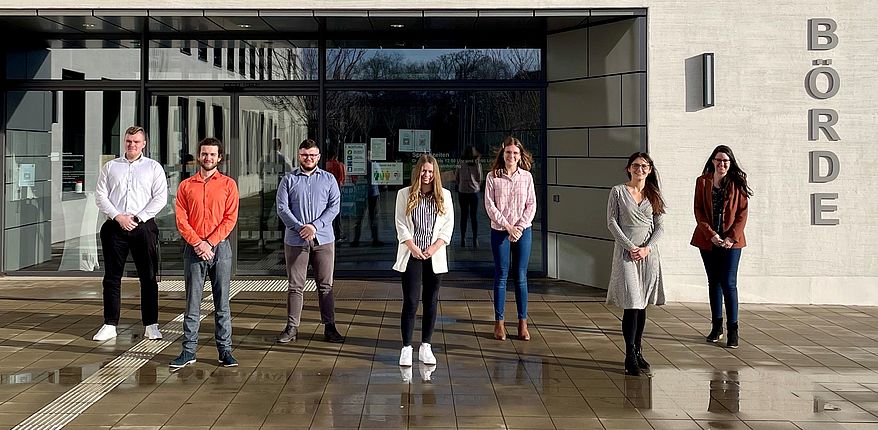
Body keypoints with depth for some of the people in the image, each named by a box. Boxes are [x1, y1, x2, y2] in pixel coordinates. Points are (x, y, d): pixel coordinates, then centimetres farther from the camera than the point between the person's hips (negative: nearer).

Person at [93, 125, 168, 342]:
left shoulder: (153, 167, 8)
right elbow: (100, 195, 6)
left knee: (148, 277, 0)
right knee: (112, 278, 3)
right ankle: (109, 325, 9)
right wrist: (118, 217, -8)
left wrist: (137, 218, -10)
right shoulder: (110, 167, 13)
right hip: (115, 227, 2)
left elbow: (160, 198, -1)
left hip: (144, 226, -2)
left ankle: (151, 325, 6)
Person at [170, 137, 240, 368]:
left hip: (220, 247, -1)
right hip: (194, 248, 1)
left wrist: (210, 243, -11)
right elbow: (181, 219, 2)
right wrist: (197, 243, -11)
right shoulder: (186, 186, 9)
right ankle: (189, 350, 6)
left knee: (222, 302, 2)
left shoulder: (228, 184, 5)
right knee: (192, 302, 2)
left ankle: (225, 350, 6)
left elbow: (230, 218, -2)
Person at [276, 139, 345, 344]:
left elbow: (334, 206, 0)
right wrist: (301, 228, -13)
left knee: (325, 285, 4)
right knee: (295, 286, 3)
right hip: (295, 240, 0)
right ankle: (292, 327, 10)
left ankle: (329, 327, 10)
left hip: (323, 240, 1)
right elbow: (282, 208, -2)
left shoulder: (328, 179, 8)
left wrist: (315, 226, -12)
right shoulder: (289, 179, 6)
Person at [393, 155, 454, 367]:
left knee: (431, 302, 6)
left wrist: (434, 248, -7)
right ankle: (406, 348, 0)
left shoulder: (444, 195, 8)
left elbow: (448, 226, 4)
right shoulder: (405, 194, 3)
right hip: (411, 256, -2)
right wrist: (413, 248, -11)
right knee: (410, 302, -6)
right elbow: (401, 225, -1)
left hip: (435, 256, 2)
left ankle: (425, 347, 14)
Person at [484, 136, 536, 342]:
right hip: (499, 231, -1)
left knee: (521, 277, 4)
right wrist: (508, 226, -12)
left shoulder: (526, 176, 4)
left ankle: (523, 323, 10)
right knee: (501, 276, 2)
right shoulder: (493, 176, -1)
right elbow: (489, 205, -5)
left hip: (523, 231, 1)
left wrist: (520, 227, -10)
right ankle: (499, 323, 9)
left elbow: (531, 205, 2)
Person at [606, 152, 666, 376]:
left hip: (648, 253, 3)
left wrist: (647, 247, -8)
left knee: (642, 304, 7)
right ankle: (630, 356, -6)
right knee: (631, 304, -9)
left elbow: (659, 226, 8)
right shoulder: (618, 192, 1)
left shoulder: (654, 195, 10)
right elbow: (612, 222, -3)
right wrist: (630, 246, -11)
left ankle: (637, 351, 16)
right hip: (626, 252, -3)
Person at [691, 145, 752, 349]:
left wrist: (732, 237, -12)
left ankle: (733, 330, -3)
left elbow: (742, 213, -2)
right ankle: (716, 326, 18)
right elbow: (698, 211, 0)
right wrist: (711, 234, -11)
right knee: (713, 282, 10)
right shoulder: (702, 182, 3)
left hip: (731, 241, -2)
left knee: (729, 284, -7)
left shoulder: (737, 183, 0)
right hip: (708, 240, 2)